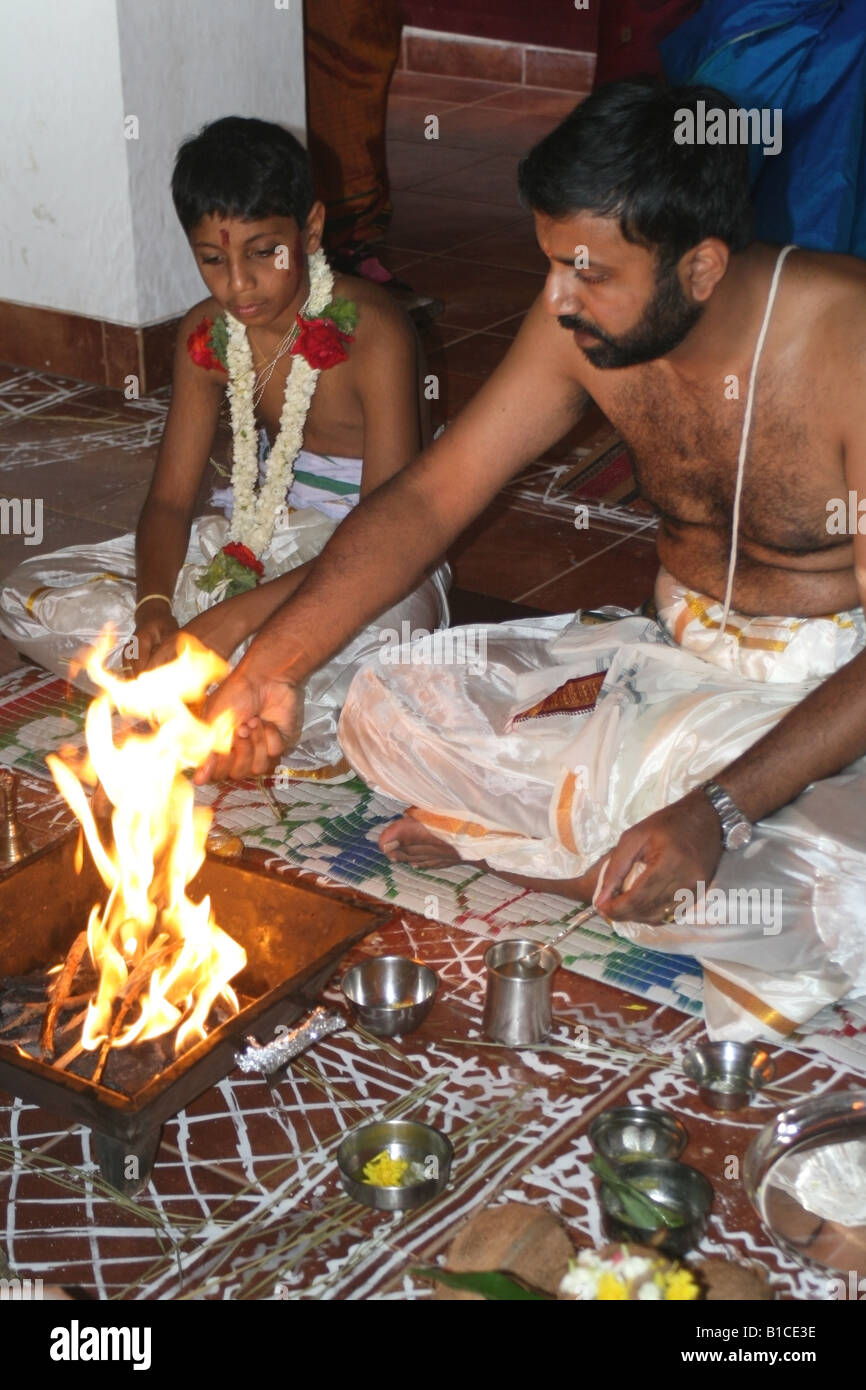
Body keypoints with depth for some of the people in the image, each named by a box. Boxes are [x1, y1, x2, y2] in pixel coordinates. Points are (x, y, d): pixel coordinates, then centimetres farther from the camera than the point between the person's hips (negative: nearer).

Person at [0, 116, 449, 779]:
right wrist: (153, 607, -22)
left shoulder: (373, 332, -20)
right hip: (251, 543, 7)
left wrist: (236, 617, -31)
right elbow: (170, 499, 1)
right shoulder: (207, 334, 0)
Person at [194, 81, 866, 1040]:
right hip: (671, 650, 5)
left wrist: (716, 809, -37)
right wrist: (271, 667, -15)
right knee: (387, 709, -7)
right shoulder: (585, 317, -10)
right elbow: (429, 498, -5)